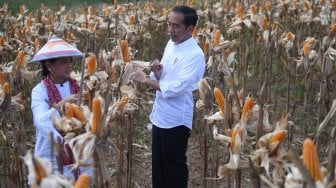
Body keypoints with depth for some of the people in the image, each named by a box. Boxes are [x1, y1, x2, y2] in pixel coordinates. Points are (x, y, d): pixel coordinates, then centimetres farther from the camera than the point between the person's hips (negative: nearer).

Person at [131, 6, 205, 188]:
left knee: (174, 167, 8)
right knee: (158, 165, 19)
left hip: (176, 120, -8)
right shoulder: (170, 44, 6)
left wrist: (145, 80, -19)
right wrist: (157, 73, -8)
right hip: (159, 116, 8)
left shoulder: (195, 54, -20)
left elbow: (176, 88, -26)